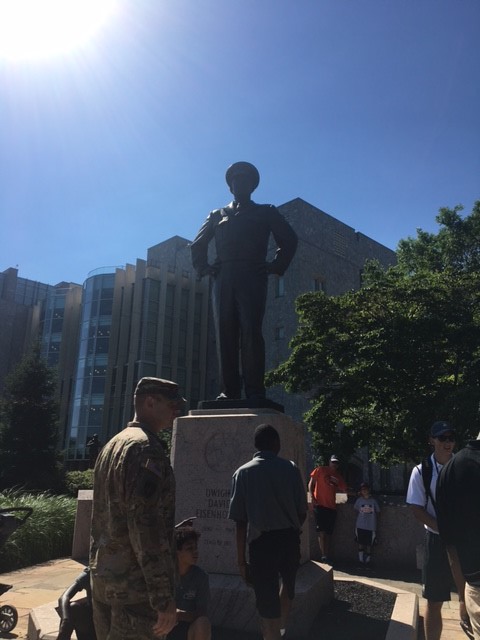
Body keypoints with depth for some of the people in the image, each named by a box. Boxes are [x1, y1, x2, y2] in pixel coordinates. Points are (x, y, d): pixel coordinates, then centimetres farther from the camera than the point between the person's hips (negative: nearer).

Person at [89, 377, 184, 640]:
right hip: (135, 585, -9)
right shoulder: (146, 448, -18)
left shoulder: (112, 445, 13)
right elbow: (145, 526, -24)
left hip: (102, 578, 9)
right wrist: (164, 598, -21)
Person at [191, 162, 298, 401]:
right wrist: (203, 267, 12)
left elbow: (289, 240, 15)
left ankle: (255, 391, -15)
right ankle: (229, 391, -4)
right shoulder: (217, 215, 25)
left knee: (251, 333, -14)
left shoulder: (266, 212, 19)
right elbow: (198, 244, 29)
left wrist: (276, 266, 2)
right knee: (225, 335, -5)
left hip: (252, 278, -2)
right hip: (222, 280, 3)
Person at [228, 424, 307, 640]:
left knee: (267, 602, 8)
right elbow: (302, 512, 1)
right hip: (289, 538, 3)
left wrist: (241, 560, 0)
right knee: (288, 582, 32)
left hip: (261, 541, -2)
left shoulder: (243, 473, -3)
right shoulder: (290, 468, -2)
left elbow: (240, 521, -6)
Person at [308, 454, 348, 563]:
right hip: (320, 504, -5)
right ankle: (323, 555, -4)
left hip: (332, 506, 5)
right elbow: (311, 484, 0)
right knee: (321, 531, -8)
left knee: (329, 533, 8)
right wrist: (312, 497, -11)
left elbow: (344, 489, 15)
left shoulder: (338, 476, 14)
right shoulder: (320, 470, 0)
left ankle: (326, 556, 15)